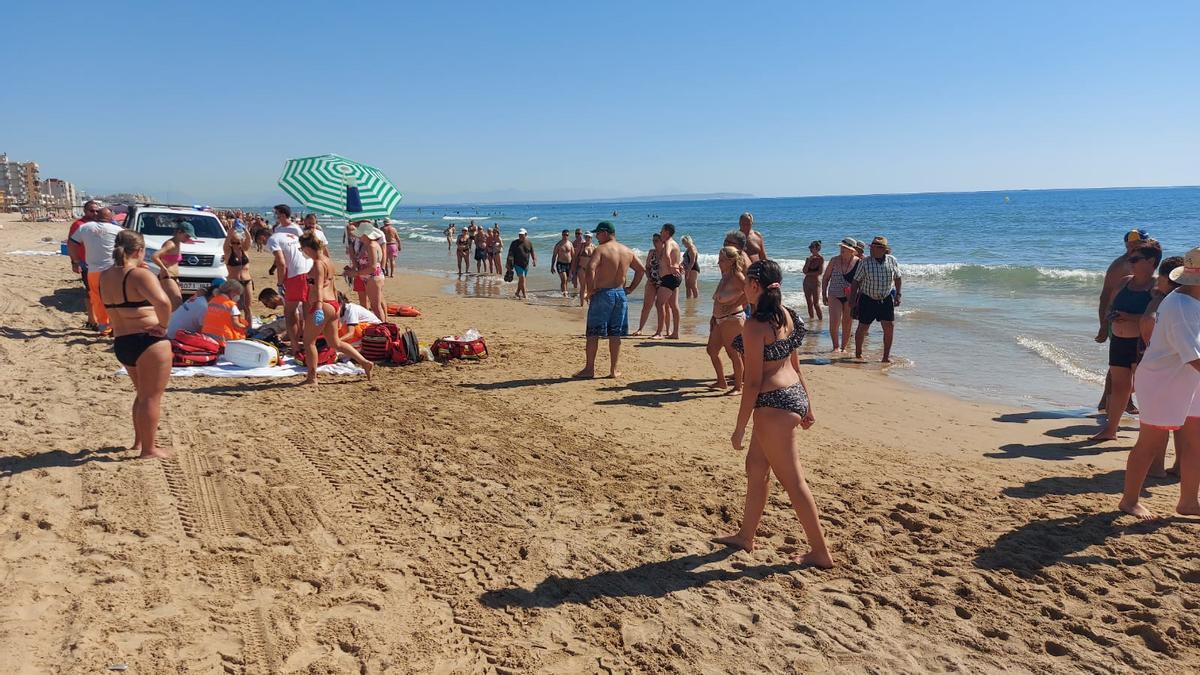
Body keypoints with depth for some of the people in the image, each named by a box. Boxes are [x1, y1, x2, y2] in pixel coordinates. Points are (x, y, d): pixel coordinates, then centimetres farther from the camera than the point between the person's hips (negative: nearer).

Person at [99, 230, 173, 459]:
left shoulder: (104, 276, 7)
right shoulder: (140, 275, -16)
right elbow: (162, 302, -34)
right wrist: (163, 325, -17)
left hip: (120, 343, 8)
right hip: (149, 341, -8)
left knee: (143, 393, 25)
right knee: (151, 397, 4)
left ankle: (140, 440, 36)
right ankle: (148, 449, 11)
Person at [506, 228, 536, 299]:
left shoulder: (529, 243, 5)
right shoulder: (514, 243, -3)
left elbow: (532, 253, 9)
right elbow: (510, 254, 0)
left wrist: (534, 260, -9)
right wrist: (508, 265, -3)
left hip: (526, 265, 4)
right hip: (517, 264, -4)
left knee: (521, 280, 12)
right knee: (522, 278, -13)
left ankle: (517, 293, 27)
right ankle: (524, 295, -11)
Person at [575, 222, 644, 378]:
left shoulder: (601, 249, -11)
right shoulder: (627, 251, 9)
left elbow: (591, 267, -27)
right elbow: (641, 269, 16)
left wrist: (592, 288, -17)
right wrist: (631, 288, 16)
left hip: (602, 294, -5)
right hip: (621, 294, 6)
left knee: (593, 334, 3)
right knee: (615, 335, 10)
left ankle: (589, 369, 7)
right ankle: (613, 370, 12)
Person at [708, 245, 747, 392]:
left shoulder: (736, 276, -15)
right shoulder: (725, 276, 13)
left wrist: (735, 307, -18)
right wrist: (714, 316, 19)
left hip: (733, 319, -10)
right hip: (720, 320, 10)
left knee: (733, 353, -1)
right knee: (712, 350, 14)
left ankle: (738, 386, 12)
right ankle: (721, 381, 29)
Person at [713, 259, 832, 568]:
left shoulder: (755, 325, -20)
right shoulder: (786, 316, 7)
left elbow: (753, 381, -19)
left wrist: (739, 427, -12)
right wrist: (806, 404, 22)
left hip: (774, 404, -10)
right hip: (794, 395, 10)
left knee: (792, 480, 2)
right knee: (755, 466, 21)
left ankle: (821, 552, 14)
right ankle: (745, 536, 35)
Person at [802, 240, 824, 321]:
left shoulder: (821, 258, -6)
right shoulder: (809, 258, 8)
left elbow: (820, 272, -14)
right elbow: (805, 271, -1)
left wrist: (809, 273, -6)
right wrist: (809, 261, -9)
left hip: (816, 282, -5)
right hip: (807, 282, 5)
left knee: (816, 303, -7)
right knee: (809, 303, 7)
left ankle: (821, 319, 2)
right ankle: (811, 317, 16)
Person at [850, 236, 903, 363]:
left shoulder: (892, 261, -3)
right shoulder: (864, 262, -11)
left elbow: (897, 278, 12)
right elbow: (856, 281, -4)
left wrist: (898, 295, 9)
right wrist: (853, 298, -5)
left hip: (886, 299, 2)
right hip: (868, 299, -2)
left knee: (889, 327, -4)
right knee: (863, 328, 4)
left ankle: (886, 356, 8)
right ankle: (858, 354, 24)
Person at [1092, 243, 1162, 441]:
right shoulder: (1125, 282, 12)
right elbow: (1110, 305, 20)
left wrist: (1130, 317, -26)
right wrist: (1111, 315, -2)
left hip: (1142, 343, -6)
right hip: (1119, 341, 6)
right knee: (1119, 385, 12)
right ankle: (1111, 428, 19)